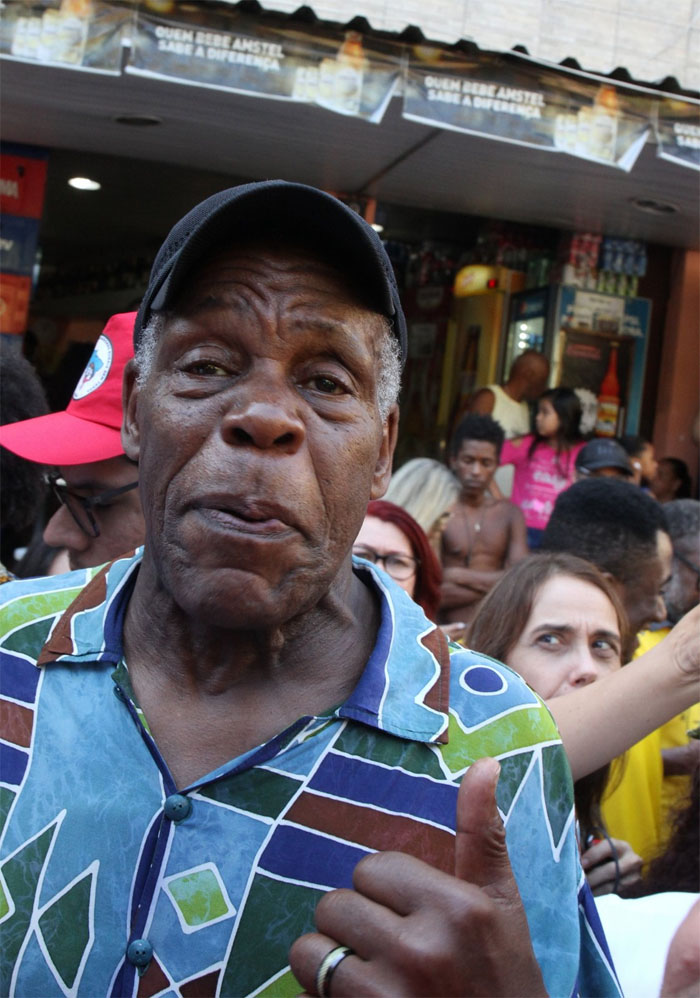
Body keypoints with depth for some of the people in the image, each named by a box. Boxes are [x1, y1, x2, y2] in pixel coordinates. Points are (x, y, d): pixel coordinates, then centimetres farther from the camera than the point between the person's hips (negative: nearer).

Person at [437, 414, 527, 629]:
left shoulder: (510, 513, 10)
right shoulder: (439, 512, -4)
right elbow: (434, 593, -11)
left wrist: (458, 575, -5)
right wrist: (494, 582, -4)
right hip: (450, 632, -3)